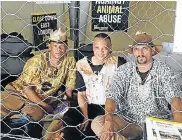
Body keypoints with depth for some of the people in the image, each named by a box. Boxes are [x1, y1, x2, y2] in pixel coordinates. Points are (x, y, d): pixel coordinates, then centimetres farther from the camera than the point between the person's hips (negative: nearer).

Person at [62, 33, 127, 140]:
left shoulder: (117, 62, -5)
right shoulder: (82, 64, 0)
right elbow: (81, 94, 2)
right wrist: (85, 117, -8)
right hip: (89, 106, 2)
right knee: (67, 118, -24)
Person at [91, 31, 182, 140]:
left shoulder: (164, 71, -3)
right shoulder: (123, 71, 0)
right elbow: (112, 96, -11)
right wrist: (109, 122, -30)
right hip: (128, 121, 1)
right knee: (97, 123, -22)